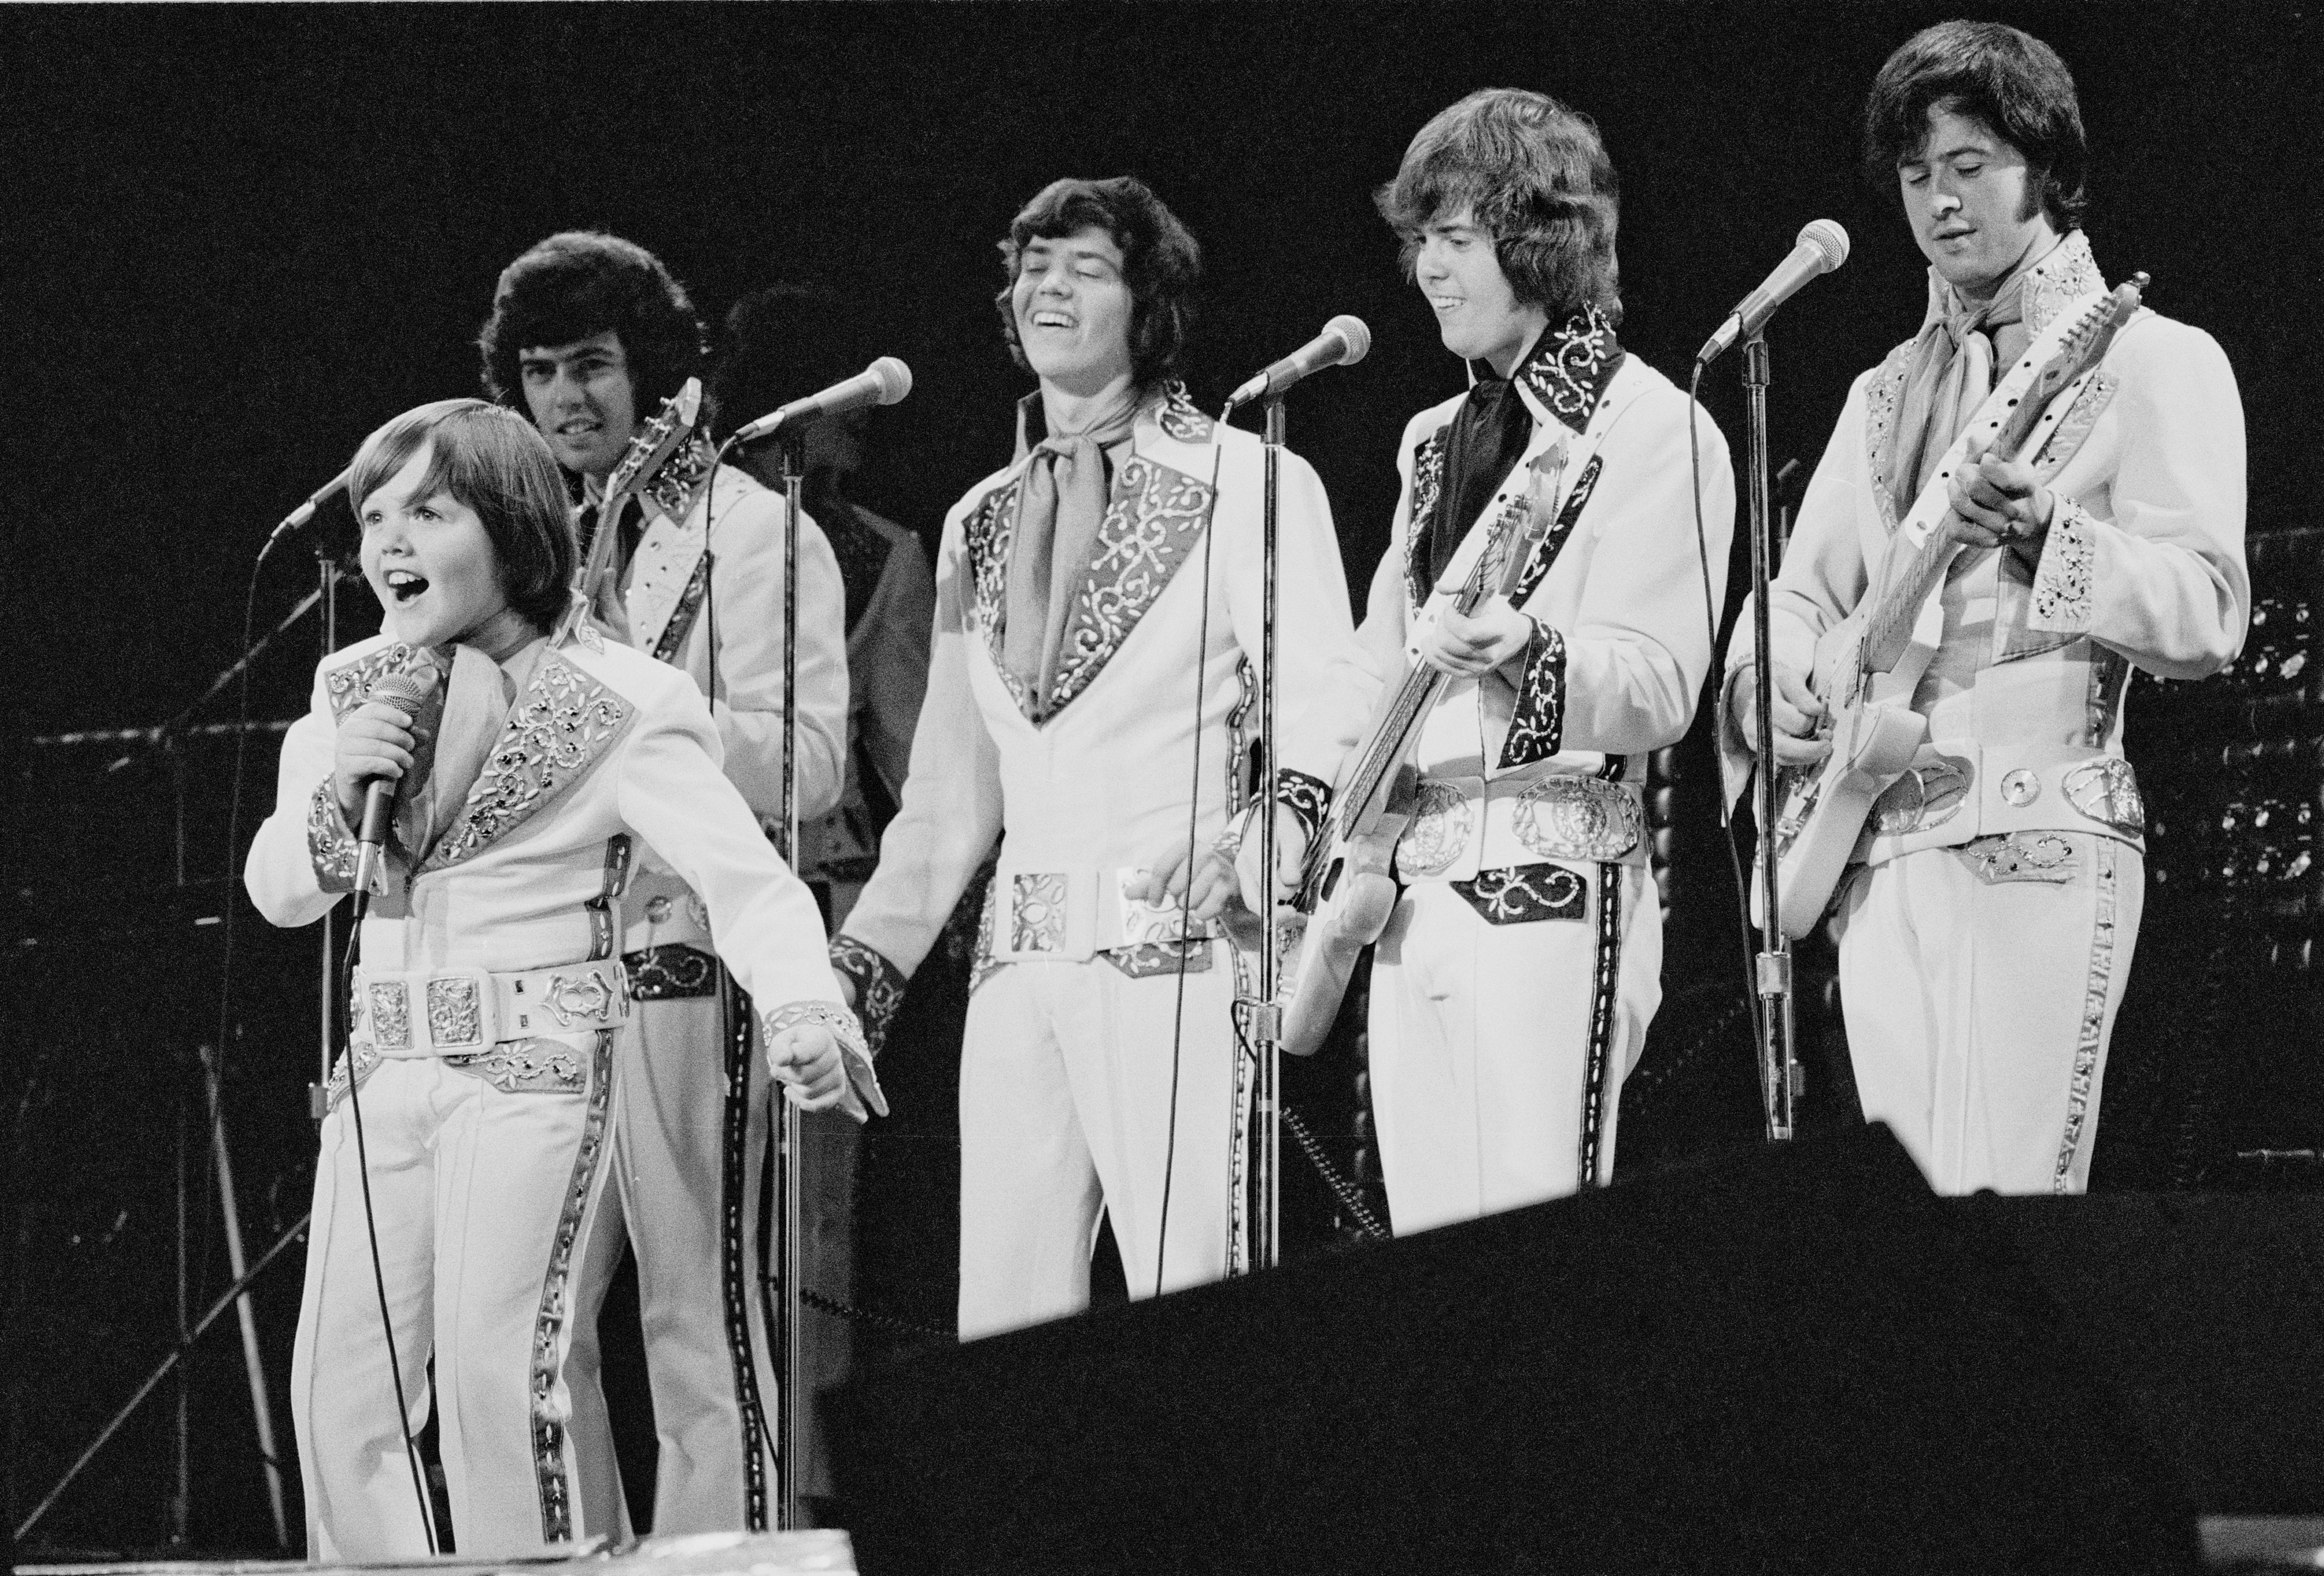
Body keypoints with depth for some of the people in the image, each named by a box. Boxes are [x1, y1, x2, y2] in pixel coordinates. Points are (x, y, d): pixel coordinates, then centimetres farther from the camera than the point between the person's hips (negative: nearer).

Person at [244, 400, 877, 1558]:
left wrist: (800, 1004, -35)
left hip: (534, 1059, -6)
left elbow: (743, 874, -15)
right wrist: (336, 794, -9)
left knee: (498, 1362, -16)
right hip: (384, 1065, 6)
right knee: (339, 1386, 3)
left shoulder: (615, 708, -8)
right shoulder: (353, 692, 9)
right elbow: (279, 893, 12)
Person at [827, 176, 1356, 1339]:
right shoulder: (981, 523, 20)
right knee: (998, 1321, 1)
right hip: (1021, 960, 6)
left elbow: (1321, 722, -7)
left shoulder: (1245, 484, 2)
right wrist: (861, 959, 16)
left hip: (1177, 953, -6)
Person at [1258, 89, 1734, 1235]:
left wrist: (1526, 656, -34)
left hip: (1555, 889, -8)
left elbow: (1658, 685, -15)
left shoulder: (1655, 432, -5)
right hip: (1414, 888, 8)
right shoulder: (1436, 441, 19)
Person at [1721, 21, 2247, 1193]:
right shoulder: (1888, 394, 21)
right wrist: (1772, 682, -4)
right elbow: (1803, 592, 19)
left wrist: (2043, 536, -22)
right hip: (1875, 850, 6)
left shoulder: (2154, 363, 2)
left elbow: (2208, 619, -7)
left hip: (2041, 842, -6)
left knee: (2002, 1225, -15)